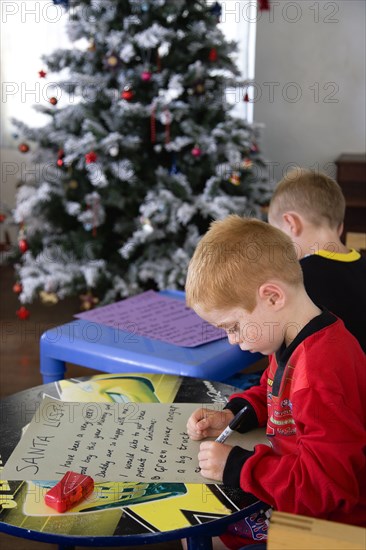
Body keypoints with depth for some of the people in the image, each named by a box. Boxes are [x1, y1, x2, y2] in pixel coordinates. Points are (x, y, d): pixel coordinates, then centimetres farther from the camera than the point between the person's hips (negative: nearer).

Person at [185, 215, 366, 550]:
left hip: (327, 521, -9)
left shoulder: (321, 375, -31)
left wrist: (237, 466, -27)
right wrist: (232, 415, 3)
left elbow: (327, 484, -30)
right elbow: (270, 394, 22)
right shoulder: (295, 344, 2)